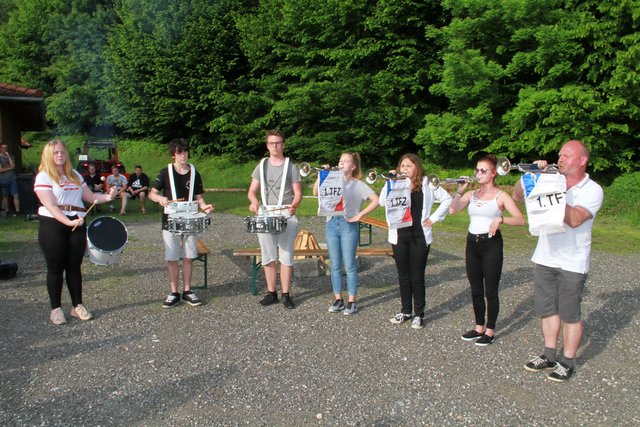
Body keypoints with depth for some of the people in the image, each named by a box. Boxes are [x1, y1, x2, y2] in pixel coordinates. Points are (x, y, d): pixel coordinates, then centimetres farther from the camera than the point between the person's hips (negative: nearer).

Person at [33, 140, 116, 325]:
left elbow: (90, 197, 14)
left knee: (74, 266, 9)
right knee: (55, 268, 2)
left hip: (77, 224, 5)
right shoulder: (43, 177, -6)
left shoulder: (75, 175, 13)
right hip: (52, 225, -5)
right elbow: (50, 206, -16)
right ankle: (56, 309, 12)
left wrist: (108, 197, -5)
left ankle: (77, 306, 16)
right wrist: (68, 222, -27)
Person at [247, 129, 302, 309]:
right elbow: (252, 191, 10)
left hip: (286, 215, -2)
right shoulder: (261, 166, 11)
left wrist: (293, 205, -19)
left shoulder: (290, 166, 4)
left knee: (286, 257, -1)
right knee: (268, 257, 7)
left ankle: (286, 294, 7)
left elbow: (298, 193, 2)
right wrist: (254, 201, -12)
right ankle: (271, 293, 16)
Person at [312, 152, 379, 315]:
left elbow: (376, 200, -9)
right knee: (335, 265, 8)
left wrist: (359, 215, -11)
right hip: (331, 224, 4)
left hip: (348, 226, -4)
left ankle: (352, 302, 10)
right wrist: (321, 175, -8)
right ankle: (338, 299, 19)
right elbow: (316, 192, 0)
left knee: (349, 265, 0)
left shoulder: (358, 184, -1)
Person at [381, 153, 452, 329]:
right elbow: (382, 201, -8)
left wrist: (434, 217, -4)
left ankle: (419, 314, 15)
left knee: (417, 277, 3)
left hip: (419, 237, -3)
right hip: (399, 236, 3)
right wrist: (390, 183, -15)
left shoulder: (427, 184, -1)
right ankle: (406, 311, 25)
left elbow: (447, 199, 1)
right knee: (403, 276, 12)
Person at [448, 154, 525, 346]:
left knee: (490, 290, 2)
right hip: (472, 244, 5)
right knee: (476, 290, 12)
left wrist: (500, 219, -28)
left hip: (491, 244, -5)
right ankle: (479, 328, 26)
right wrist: (460, 191, -12)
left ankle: (490, 331, 15)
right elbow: (452, 210, -6)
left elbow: (520, 220, -13)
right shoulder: (471, 194, 9)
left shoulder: (501, 196, -3)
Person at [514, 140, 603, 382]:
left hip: (572, 264, -5)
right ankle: (550, 356, 28)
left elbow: (574, 220, -24)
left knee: (569, 314, 5)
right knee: (546, 309, 13)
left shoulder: (592, 190, -8)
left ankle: (568, 362, 19)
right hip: (544, 259, 5)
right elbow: (518, 196, 3)